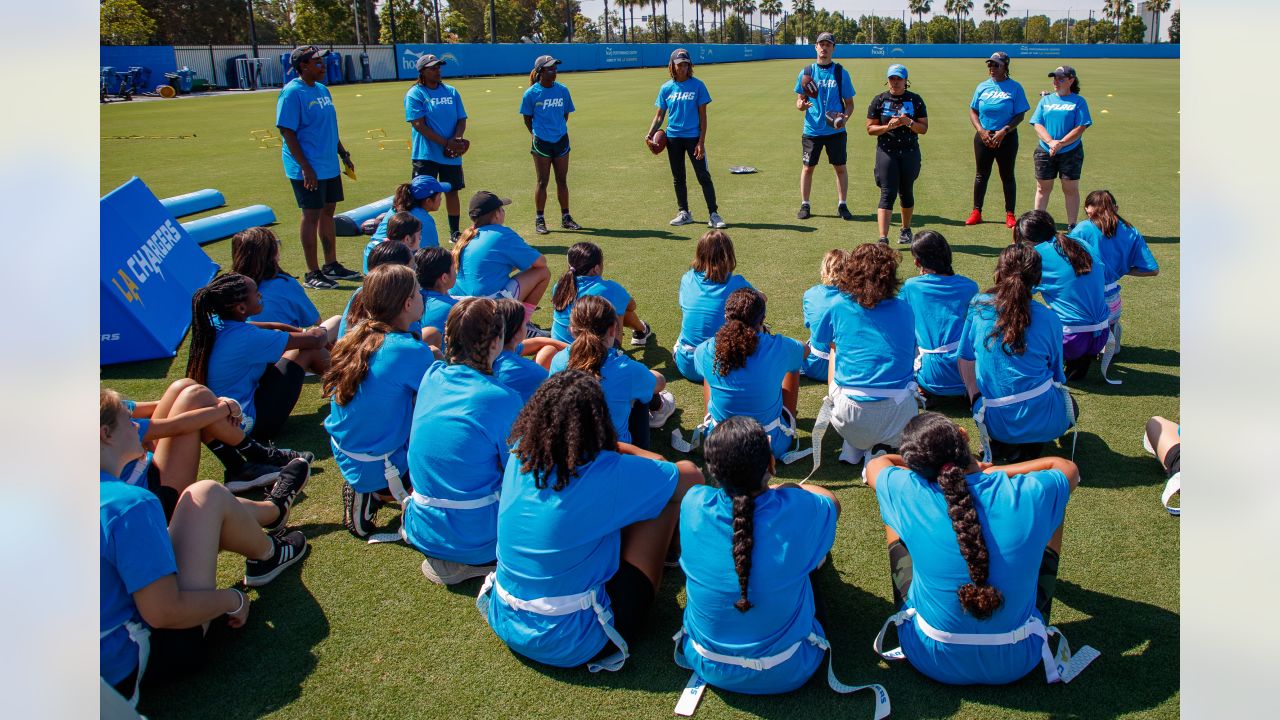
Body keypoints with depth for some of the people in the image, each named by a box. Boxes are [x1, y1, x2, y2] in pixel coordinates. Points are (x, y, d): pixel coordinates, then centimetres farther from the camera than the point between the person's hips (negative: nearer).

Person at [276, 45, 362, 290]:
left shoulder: (322, 90, 12)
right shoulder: (292, 93, -13)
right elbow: (287, 133, -17)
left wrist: (344, 155, 19)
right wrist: (305, 167, -22)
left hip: (330, 166, 8)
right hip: (308, 170, -8)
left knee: (328, 211, 14)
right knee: (311, 215, -2)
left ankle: (331, 265, 25)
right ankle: (313, 273, 6)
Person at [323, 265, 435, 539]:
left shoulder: (355, 335, -2)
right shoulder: (413, 351, -23)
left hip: (344, 458, 8)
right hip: (378, 468, -8)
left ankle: (368, 489, 14)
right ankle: (378, 493, -2)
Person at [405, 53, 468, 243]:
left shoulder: (451, 92, 10)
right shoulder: (414, 94, -5)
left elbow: (462, 119, 9)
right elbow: (419, 125, -13)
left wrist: (456, 139, -12)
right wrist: (446, 143, -19)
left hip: (452, 156, 5)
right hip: (426, 155, -5)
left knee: (452, 191, 12)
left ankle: (455, 232, 24)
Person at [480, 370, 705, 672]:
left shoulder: (521, 453, -8)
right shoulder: (611, 476, -23)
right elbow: (694, 478, -8)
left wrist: (642, 456, 14)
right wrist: (652, 464, 12)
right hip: (573, 645, -6)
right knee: (670, 496, -1)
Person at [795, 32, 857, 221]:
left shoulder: (841, 72, 2)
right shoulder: (806, 72, 3)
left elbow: (849, 103, 5)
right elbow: (799, 100, 7)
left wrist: (845, 116, -15)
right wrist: (801, 105, -17)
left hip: (836, 130, 0)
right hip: (812, 130, 0)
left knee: (840, 167, 4)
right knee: (807, 167, 5)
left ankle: (842, 205, 15)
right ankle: (804, 205, 17)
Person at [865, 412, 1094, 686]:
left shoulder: (909, 494, -19)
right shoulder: (1029, 493, -18)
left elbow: (875, 465, 7)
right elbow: (1068, 468, 8)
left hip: (932, 660, 0)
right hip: (1016, 662, 1)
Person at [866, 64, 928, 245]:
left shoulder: (915, 100, 5)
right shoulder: (879, 100, 4)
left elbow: (924, 128, 3)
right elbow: (870, 128, 3)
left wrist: (908, 122, -16)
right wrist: (888, 126, -15)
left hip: (910, 152, 2)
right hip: (886, 152, -2)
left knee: (906, 193, 12)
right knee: (888, 194, -11)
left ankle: (906, 230, 32)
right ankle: (883, 239, -17)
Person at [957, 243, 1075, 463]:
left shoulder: (978, 307, -4)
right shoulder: (1049, 319, -5)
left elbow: (964, 358, 4)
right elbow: (1057, 375, 7)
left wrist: (975, 397, 16)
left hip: (995, 422, 2)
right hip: (1042, 421, -1)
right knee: (1070, 405, 35)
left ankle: (1000, 444, 11)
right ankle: (1031, 445, 6)